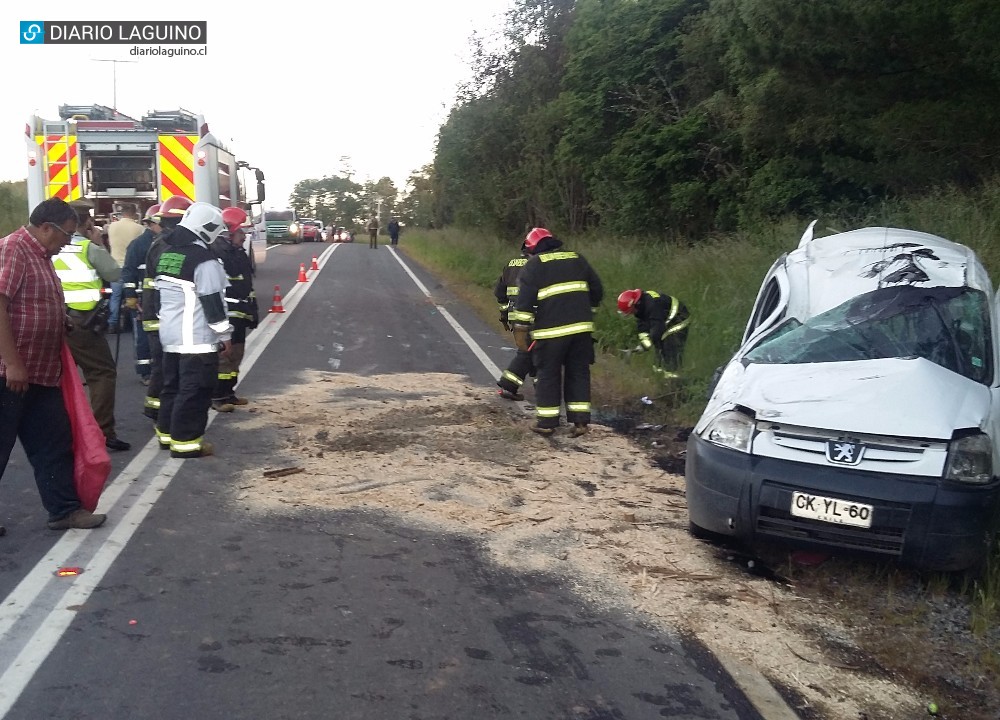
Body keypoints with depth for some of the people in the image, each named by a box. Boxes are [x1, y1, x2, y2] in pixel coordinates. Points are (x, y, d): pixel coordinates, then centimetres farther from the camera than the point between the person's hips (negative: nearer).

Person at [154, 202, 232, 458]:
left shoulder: (166, 253, 10)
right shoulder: (204, 261, -18)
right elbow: (213, 302, -17)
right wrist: (224, 334, -8)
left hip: (169, 333, 9)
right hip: (197, 338, -9)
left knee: (173, 384, 18)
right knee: (194, 390, -3)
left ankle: (167, 432, 27)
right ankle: (186, 441, 0)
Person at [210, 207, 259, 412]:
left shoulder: (239, 253, 17)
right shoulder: (216, 253, -14)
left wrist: (253, 311, 24)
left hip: (239, 315, 10)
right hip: (224, 315, -10)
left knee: (236, 355, 16)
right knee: (223, 357, -7)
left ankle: (228, 393, 26)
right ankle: (217, 397, 0)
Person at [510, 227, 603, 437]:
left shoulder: (534, 265, 0)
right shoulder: (577, 259, 15)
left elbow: (524, 298, -8)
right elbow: (597, 290, 20)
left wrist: (520, 329, -5)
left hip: (551, 331, -4)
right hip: (581, 328, 4)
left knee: (548, 375, 7)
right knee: (579, 373, 12)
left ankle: (546, 422, 12)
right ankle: (580, 420, 10)